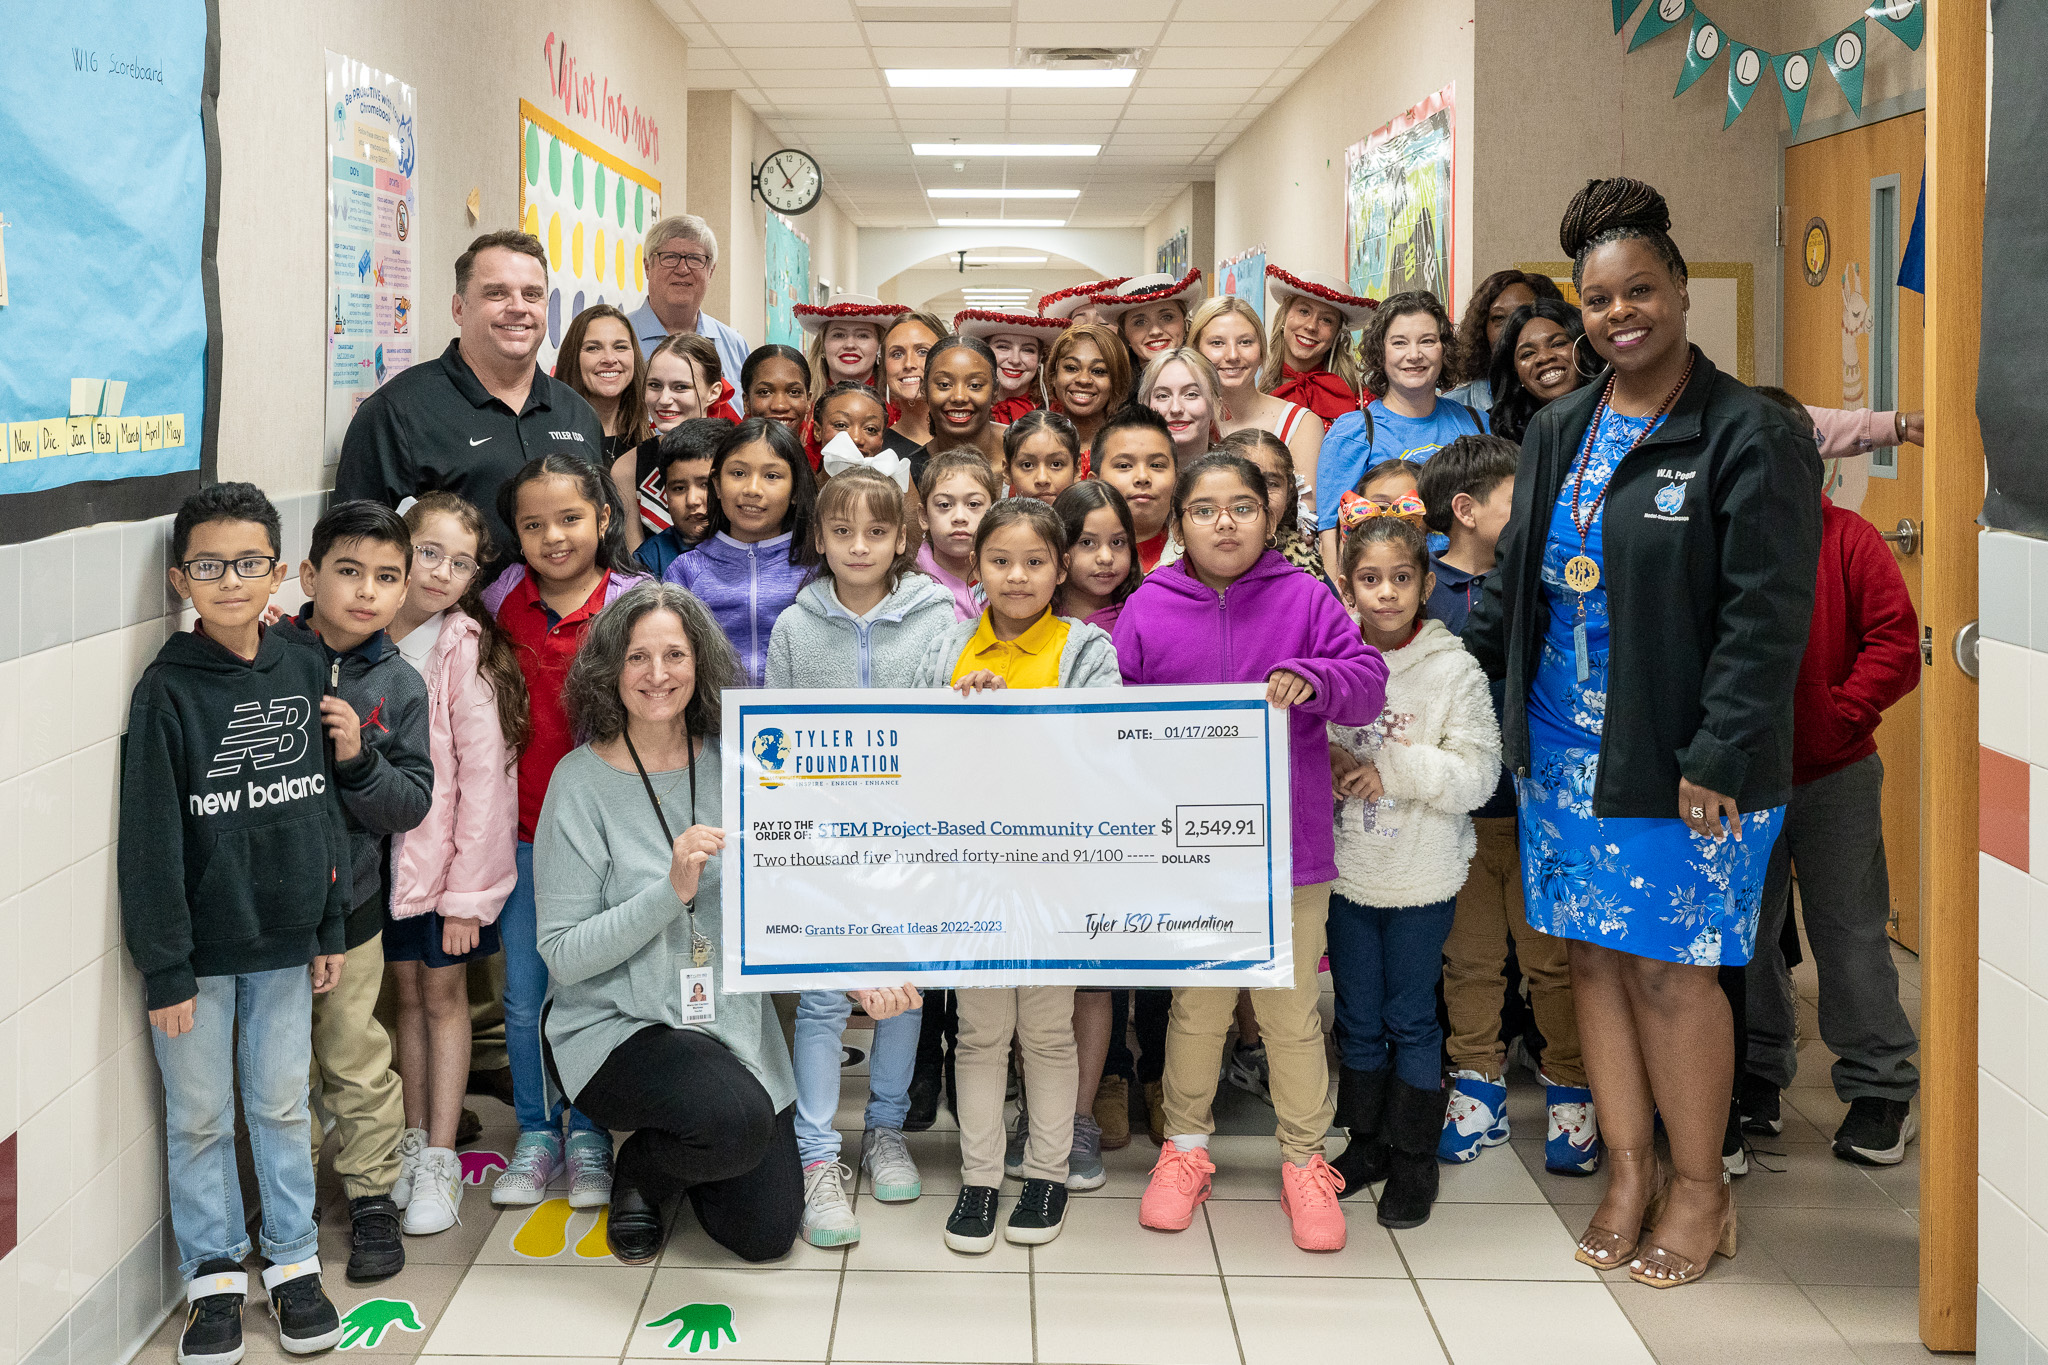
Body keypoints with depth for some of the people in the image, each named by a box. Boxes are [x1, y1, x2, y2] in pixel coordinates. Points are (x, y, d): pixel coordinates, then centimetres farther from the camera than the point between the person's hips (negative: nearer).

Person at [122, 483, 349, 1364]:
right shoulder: (167, 691, -11)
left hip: (283, 939, 3)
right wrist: (164, 966, -12)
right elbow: (150, 838, -11)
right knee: (200, 1118, 9)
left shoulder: (305, 672, 1)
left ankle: (294, 1261, 27)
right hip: (199, 948, -3)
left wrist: (330, 927, 8)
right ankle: (214, 1276, 23)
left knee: (283, 1106, 13)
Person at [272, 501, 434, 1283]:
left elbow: (413, 806, -4)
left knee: (357, 1064, 11)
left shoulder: (399, 686, -2)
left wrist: (357, 759, -21)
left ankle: (372, 1198, 27)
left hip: (350, 903, 1)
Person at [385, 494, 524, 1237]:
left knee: (443, 992, 4)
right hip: (385, 847, 4)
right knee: (408, 991, 13)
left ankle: (441, 1161, 12)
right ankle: (413, 1144, 24)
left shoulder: (466, 649, -13)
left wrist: (467, 889, -13)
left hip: (450, 850, -3)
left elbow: (484, 775, -13)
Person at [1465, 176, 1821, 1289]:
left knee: (1671, 970, 0)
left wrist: (1718, 758, -18)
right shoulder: (1557, 433, 11)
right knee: (1594, 954, 10)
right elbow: (1513, 581, 19)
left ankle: (1699, 1185, 18)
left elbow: (1767, 615, -13)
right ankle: (1627, 1167, 24)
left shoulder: (1749, 436, -9)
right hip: (1562, 748, 6)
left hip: (1680, 765, -6)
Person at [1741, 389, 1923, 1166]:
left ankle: (1881, 1087, 17)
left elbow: (1897, 643, -9)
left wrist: (1839, 713, -17)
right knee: (1746, 930, 12)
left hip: (1834, 775, -2)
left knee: (1849, 931, 4)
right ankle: (1758, 1073, 29)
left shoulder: (1846, 538, -6)